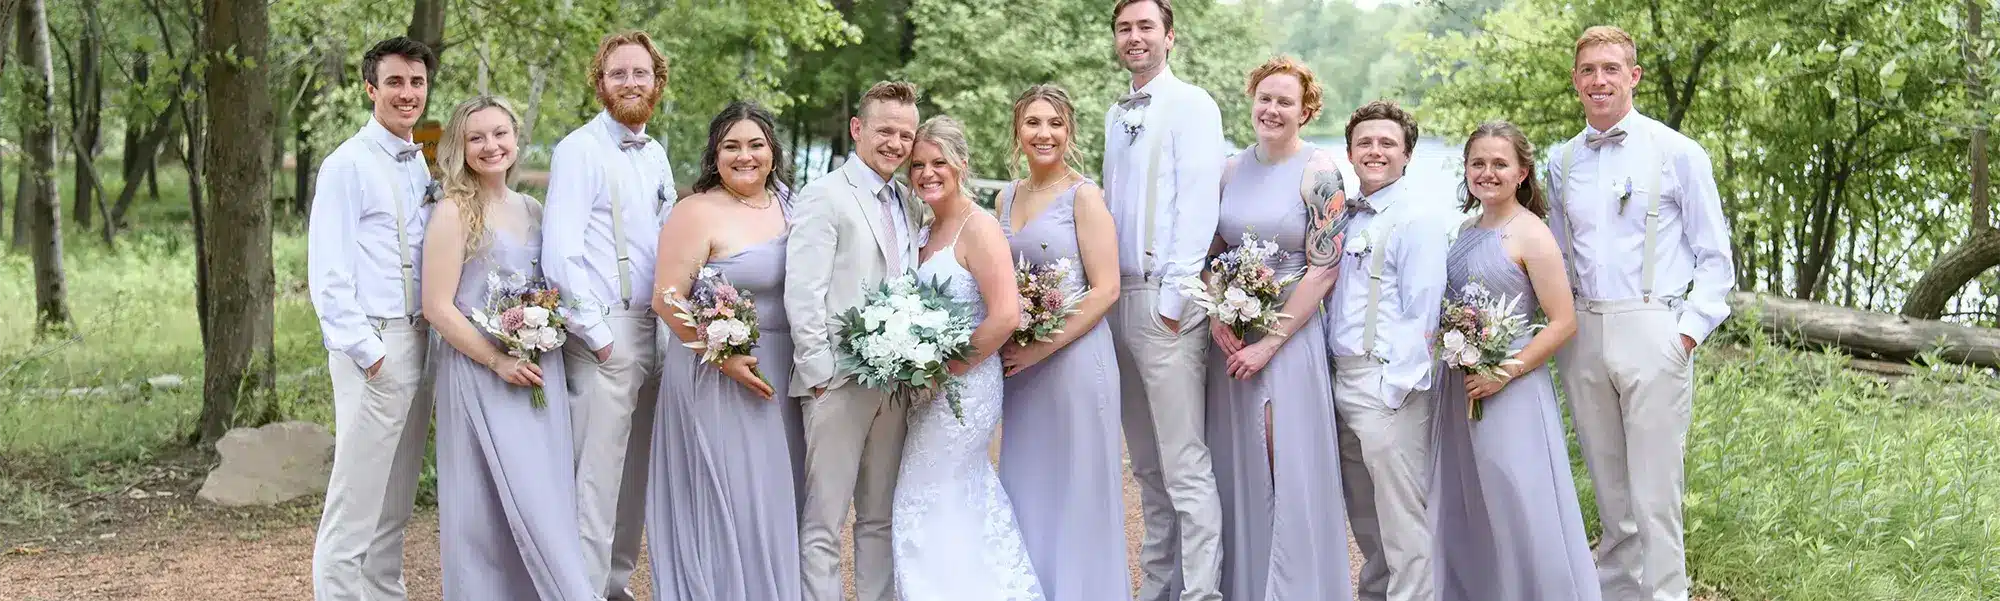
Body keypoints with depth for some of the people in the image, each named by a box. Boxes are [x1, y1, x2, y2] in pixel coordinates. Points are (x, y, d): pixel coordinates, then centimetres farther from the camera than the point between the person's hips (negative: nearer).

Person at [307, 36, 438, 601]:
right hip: (373, 347, -7)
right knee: (356, 502, -5)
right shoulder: (348, 164, -7)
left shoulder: (423, 165, 14)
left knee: (396, 502, 14)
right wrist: (369, 352, -15)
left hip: (421, 341, 7)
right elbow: (327, 276, -11)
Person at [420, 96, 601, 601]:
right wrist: (498, 361, -15)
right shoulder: (454, 212, -6)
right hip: (480, 373, -5)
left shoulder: (532, 210, 11)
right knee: (491, 506, -4)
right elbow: (437, 307, -11)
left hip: (538, 371, 6)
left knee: (545, 498, 6)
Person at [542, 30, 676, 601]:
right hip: (605, 333, -7)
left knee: (634, 470, 13)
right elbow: (560, 253, -14)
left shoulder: (655, 154, 15)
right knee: (597, 473, -6)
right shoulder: (579, 151, -8)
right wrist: (599, 336, -14)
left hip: (655, 329, 7)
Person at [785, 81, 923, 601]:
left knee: (881, 518, 15)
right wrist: (820, 373, -15)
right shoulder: (825, 196, -6)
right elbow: (802, 294, -12)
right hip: (839, 383, -7)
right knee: (823, 523, -2)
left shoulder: (908, 202, 14)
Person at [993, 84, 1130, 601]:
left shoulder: (1083, 195, -7)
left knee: (1076, 493, 2)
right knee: (1027, 491, 12)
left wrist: (1042, 347, -16)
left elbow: (1105, 289, -13)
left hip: (1073, 359, -6)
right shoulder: (1006, 198, 12)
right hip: (1018, 365, 6)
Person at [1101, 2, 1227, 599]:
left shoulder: (1191, 105, -4)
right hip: (1119, 296, 8)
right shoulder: (1116, 115, 17)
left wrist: (1173, 298, -16)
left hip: (1164, 298, -7)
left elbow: (1198, 206, -12)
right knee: (1147, 465, 11)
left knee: (1184, 465, -9)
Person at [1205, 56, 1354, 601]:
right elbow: (1213, 254, 12)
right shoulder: (1232, 170, 7)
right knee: (1236, 468, 10)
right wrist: (1216, 316, -6)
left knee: (1290, 469, -3)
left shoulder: (1319, 171, -8)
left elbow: (1323, 269, -12)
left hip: (1290, 336, -5)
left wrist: (1270, 342, -14)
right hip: (1231, 338, 5)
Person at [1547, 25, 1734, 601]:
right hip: (1582, 337, 4)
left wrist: (1689, 331, -10)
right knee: (1609, 489, 12)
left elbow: (1715, 256, 0)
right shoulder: (1562, 160, 11)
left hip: (1652, 333, -4)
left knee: (1654, 492, -4)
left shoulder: (1677, 153, -1)